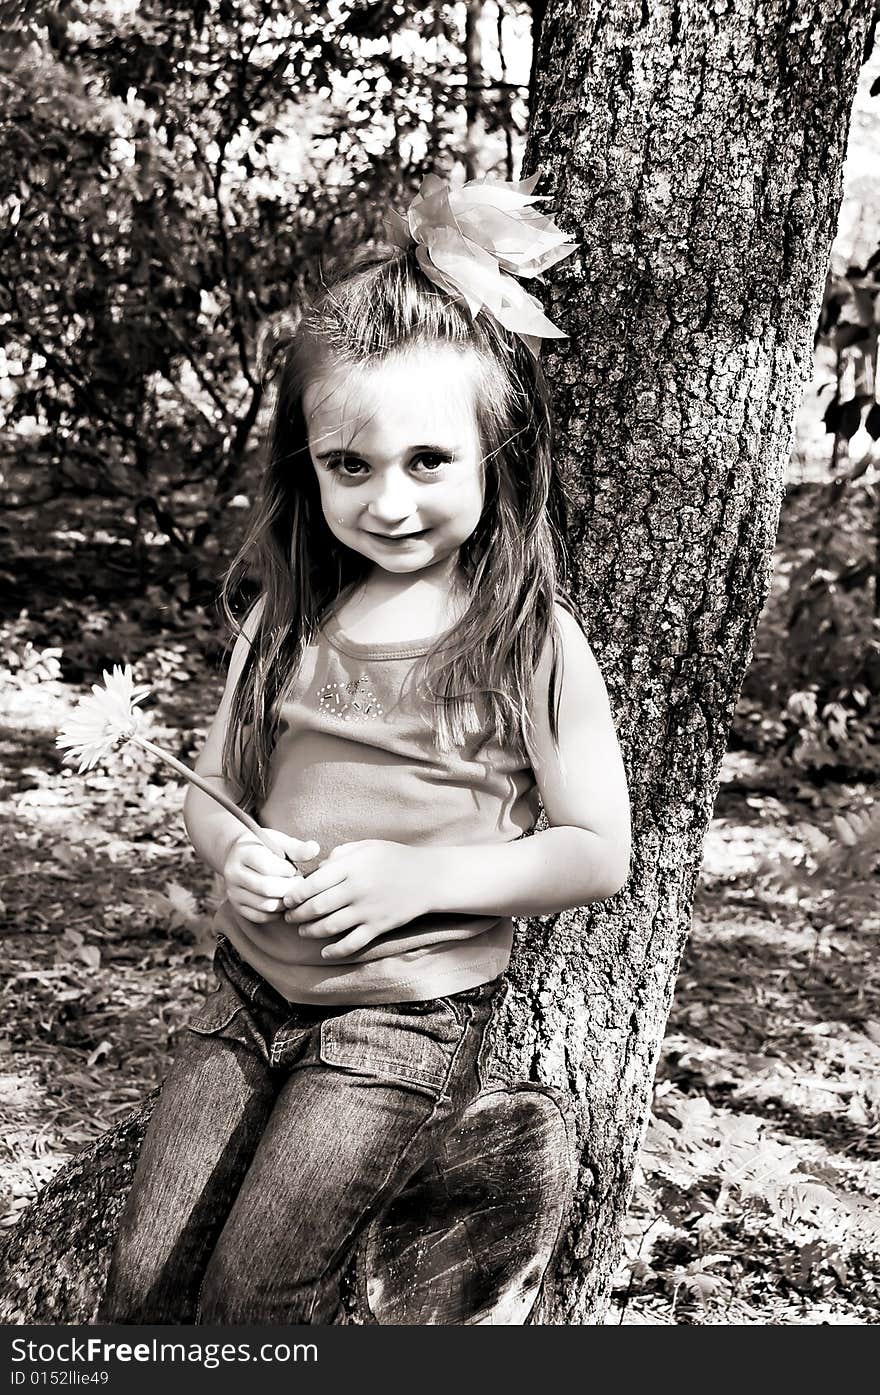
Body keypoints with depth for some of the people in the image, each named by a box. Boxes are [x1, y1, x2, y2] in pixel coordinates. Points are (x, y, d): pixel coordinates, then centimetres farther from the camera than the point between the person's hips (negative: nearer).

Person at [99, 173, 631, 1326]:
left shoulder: (533, 642, -11)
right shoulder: (286, 619, 2)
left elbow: (600, 851, -7)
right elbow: (211, 788, 11)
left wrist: (423, 878, -19)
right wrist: (234, 848, -12)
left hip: (407, 1022, -4)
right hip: (251, 991, 5)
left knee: (246, 1303, -8)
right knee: (141, 1285, 2)